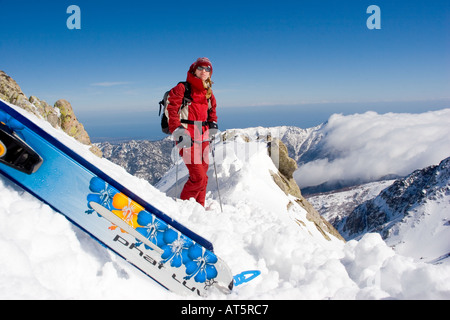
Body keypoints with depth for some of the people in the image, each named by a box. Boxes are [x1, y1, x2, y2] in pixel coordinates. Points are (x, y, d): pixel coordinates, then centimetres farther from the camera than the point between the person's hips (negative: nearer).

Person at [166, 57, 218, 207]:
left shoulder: (208, 92, 16)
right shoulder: (182, 88, -5)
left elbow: (212, 110, 30)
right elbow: (171, 110, -11)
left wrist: (213, 123, 10)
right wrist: (178, 131, -19)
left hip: (203, 138, 7)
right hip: (187, 139, -7)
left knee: (203, 178, 9)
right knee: (198, 177, -14)